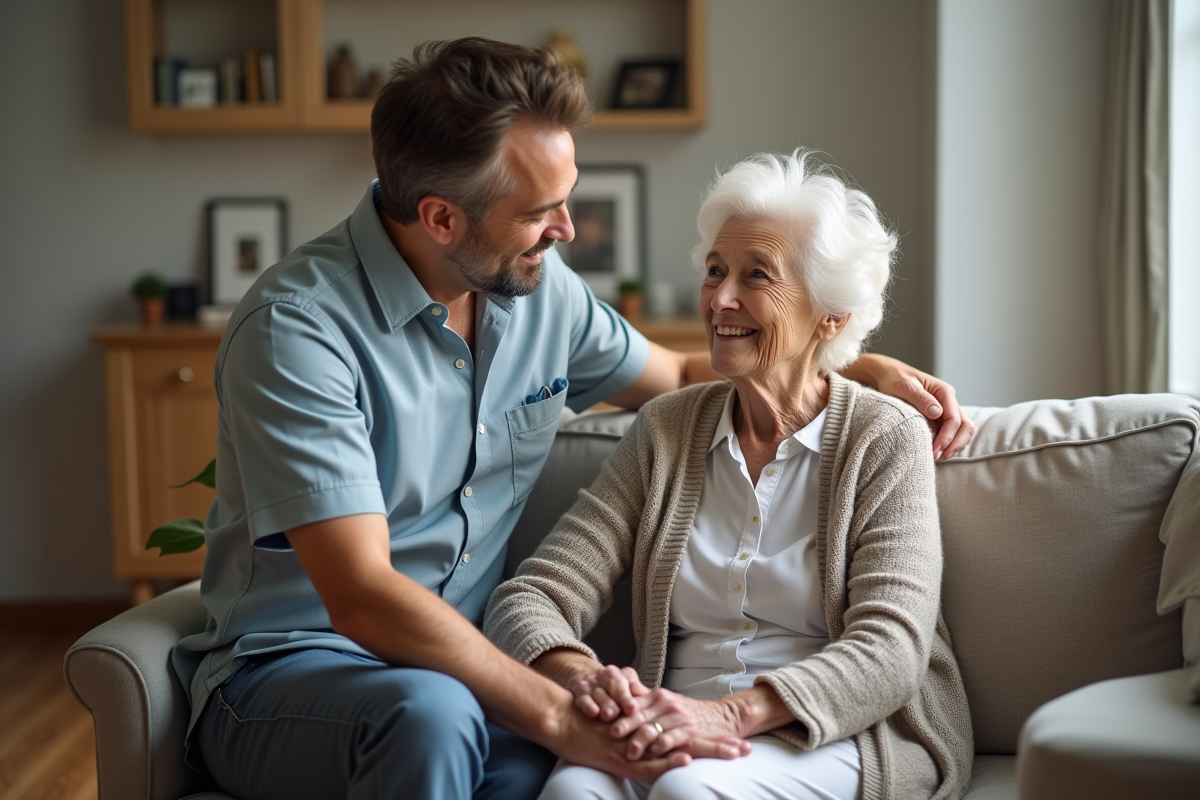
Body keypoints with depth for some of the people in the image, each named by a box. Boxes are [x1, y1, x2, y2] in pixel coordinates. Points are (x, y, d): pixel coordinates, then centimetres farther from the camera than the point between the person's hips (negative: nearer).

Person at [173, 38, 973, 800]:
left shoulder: (538, 286, 3)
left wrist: (865, 369, 14)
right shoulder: (296, 329, -20)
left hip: (461, 664, 4)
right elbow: (362, 598, -27)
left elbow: (677, 375, 24)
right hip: (280, 676, -4)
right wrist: (560, 714, -33)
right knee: (430, 711, -38)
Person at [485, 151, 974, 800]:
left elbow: (888, 652, -11)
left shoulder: (886, 439, 1)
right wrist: (578, 675, -22)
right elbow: (530, 598, 3)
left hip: (846, 735, -2)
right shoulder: (665, 429, 11)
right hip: (679, 729, 2)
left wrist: (731, 713, -28)